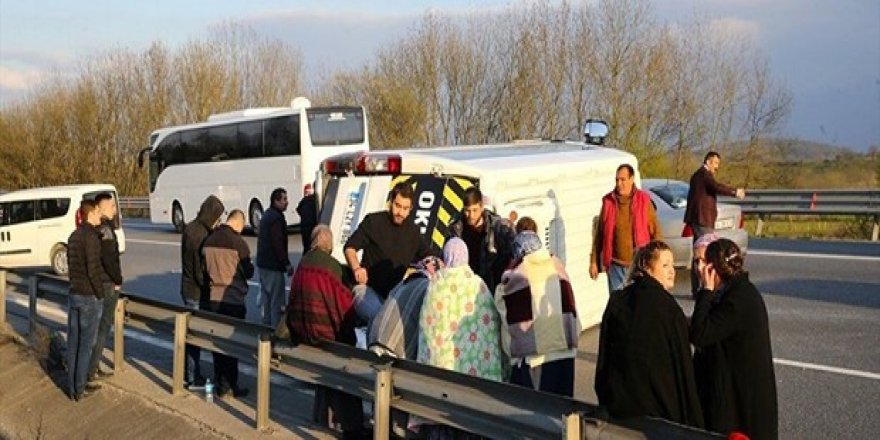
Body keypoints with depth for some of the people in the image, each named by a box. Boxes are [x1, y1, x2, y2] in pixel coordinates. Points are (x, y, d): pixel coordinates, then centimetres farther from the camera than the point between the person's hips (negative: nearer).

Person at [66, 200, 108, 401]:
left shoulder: (73, 236, 11)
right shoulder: (91, 236, -16)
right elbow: (93, 270, -20)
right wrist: (100, 294, -9)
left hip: (74, 294, 8)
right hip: (89, 296, -8)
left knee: (73, 342, 10)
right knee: (86, 343, 0)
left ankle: (72, 387, 14)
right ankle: (80, 388, 4)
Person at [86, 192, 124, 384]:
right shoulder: (105, 229, -17)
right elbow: (109, 259, -24)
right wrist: (118, 280, -12)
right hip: (107, 285, -9)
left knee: (95, 326, 16)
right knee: (102, 327, -2)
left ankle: (92, 366, 23)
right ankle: (91, 370, 1)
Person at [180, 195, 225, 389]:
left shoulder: (190, 228, 7)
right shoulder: (201, 235, -23)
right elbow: (201, 270, -22)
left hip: (188, 288, 9)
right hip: (197, 292, -9)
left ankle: (189, 373, 28)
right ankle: (193, 378, 7)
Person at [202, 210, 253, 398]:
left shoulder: (209, 240, 3)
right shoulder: (238, 242, -15)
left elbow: (204, 268, 9)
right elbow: (248, 271, -9)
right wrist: (249, 268, 12)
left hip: (214, 298, 5)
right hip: (233, 299, -5)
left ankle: (219, 383, 19)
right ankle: (228, 386, 7)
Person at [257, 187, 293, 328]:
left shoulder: (267, 215, 15)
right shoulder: (276, 218, -17)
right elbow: (278, 243, -22)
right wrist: (287, 264, -18)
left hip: (263, 263, 10)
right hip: (273, 265, -10)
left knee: (265, 296, 16)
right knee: (277, 299, -7)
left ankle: (266, 325, 24)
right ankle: (276, 328, -7)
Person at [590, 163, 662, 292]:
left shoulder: (644, 201, -2)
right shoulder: (608, 202, 2)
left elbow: (656, 232, 1)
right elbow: (599, 234, 7)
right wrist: (594, 262, 7)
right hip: (615, 265, 1)